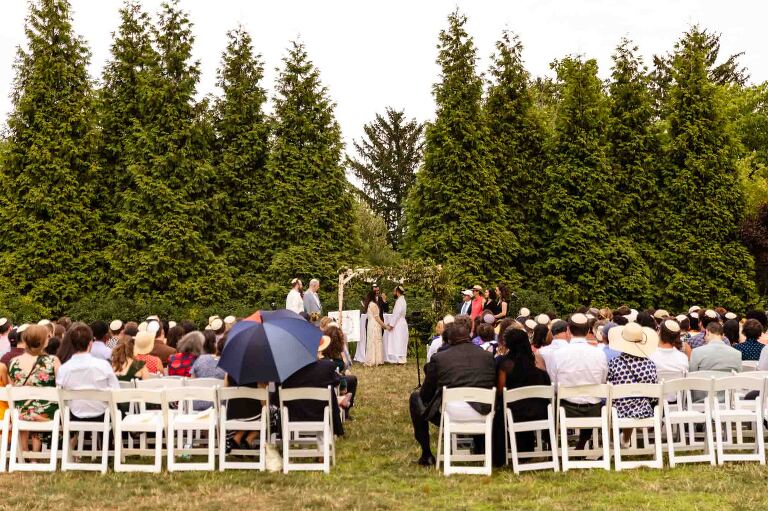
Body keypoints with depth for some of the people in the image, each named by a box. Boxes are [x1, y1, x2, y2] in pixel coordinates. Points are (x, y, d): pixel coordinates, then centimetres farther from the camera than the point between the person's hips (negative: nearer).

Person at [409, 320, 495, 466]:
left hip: (449, 414, -4)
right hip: (481, 415, 4)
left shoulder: (439, 358, 2)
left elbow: (426, 393, 10)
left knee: (416, 398, 23)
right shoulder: (488, 356, 8)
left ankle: (426, 455, 22)